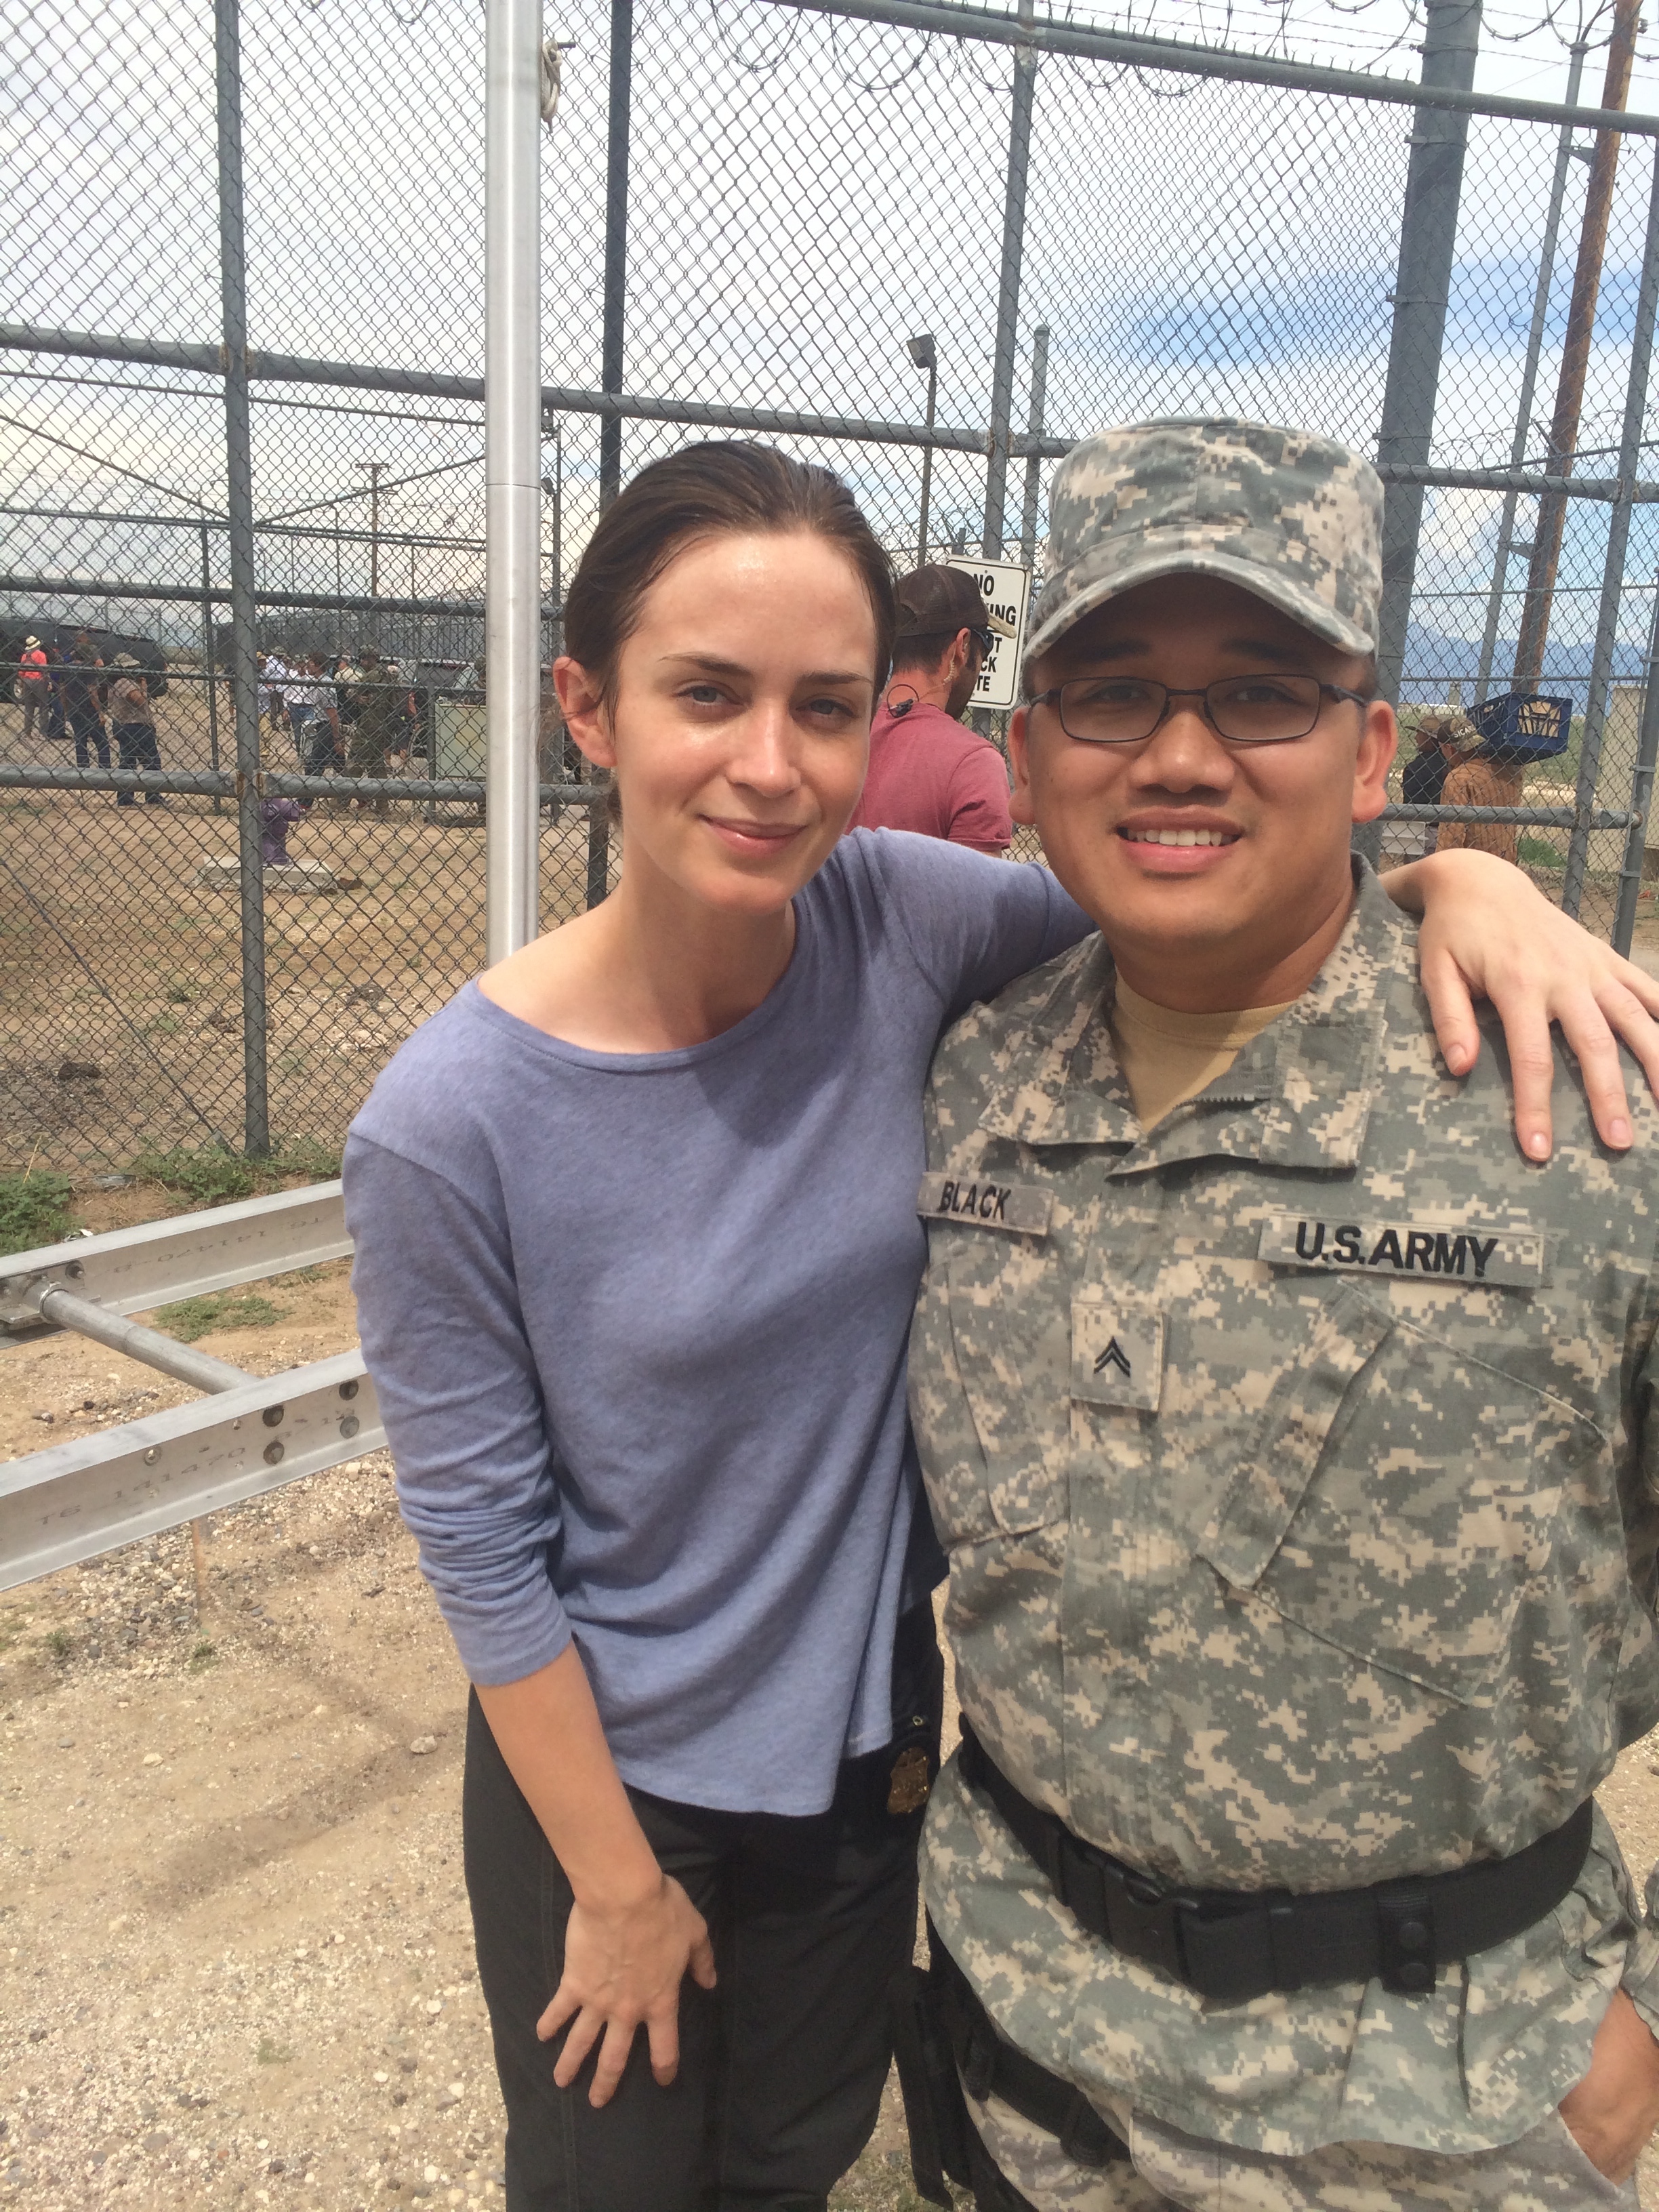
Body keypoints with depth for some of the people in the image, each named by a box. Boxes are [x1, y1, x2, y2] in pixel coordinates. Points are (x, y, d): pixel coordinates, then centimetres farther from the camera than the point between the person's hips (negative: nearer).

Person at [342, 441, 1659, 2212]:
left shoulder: (894, 921, -17)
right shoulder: (450, 1124, -26)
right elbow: (480, 1542, -17)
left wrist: (1453, 878, -22)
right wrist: (617, 1886, -8)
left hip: (870, 1738, 3)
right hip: (608, 1780, -3)